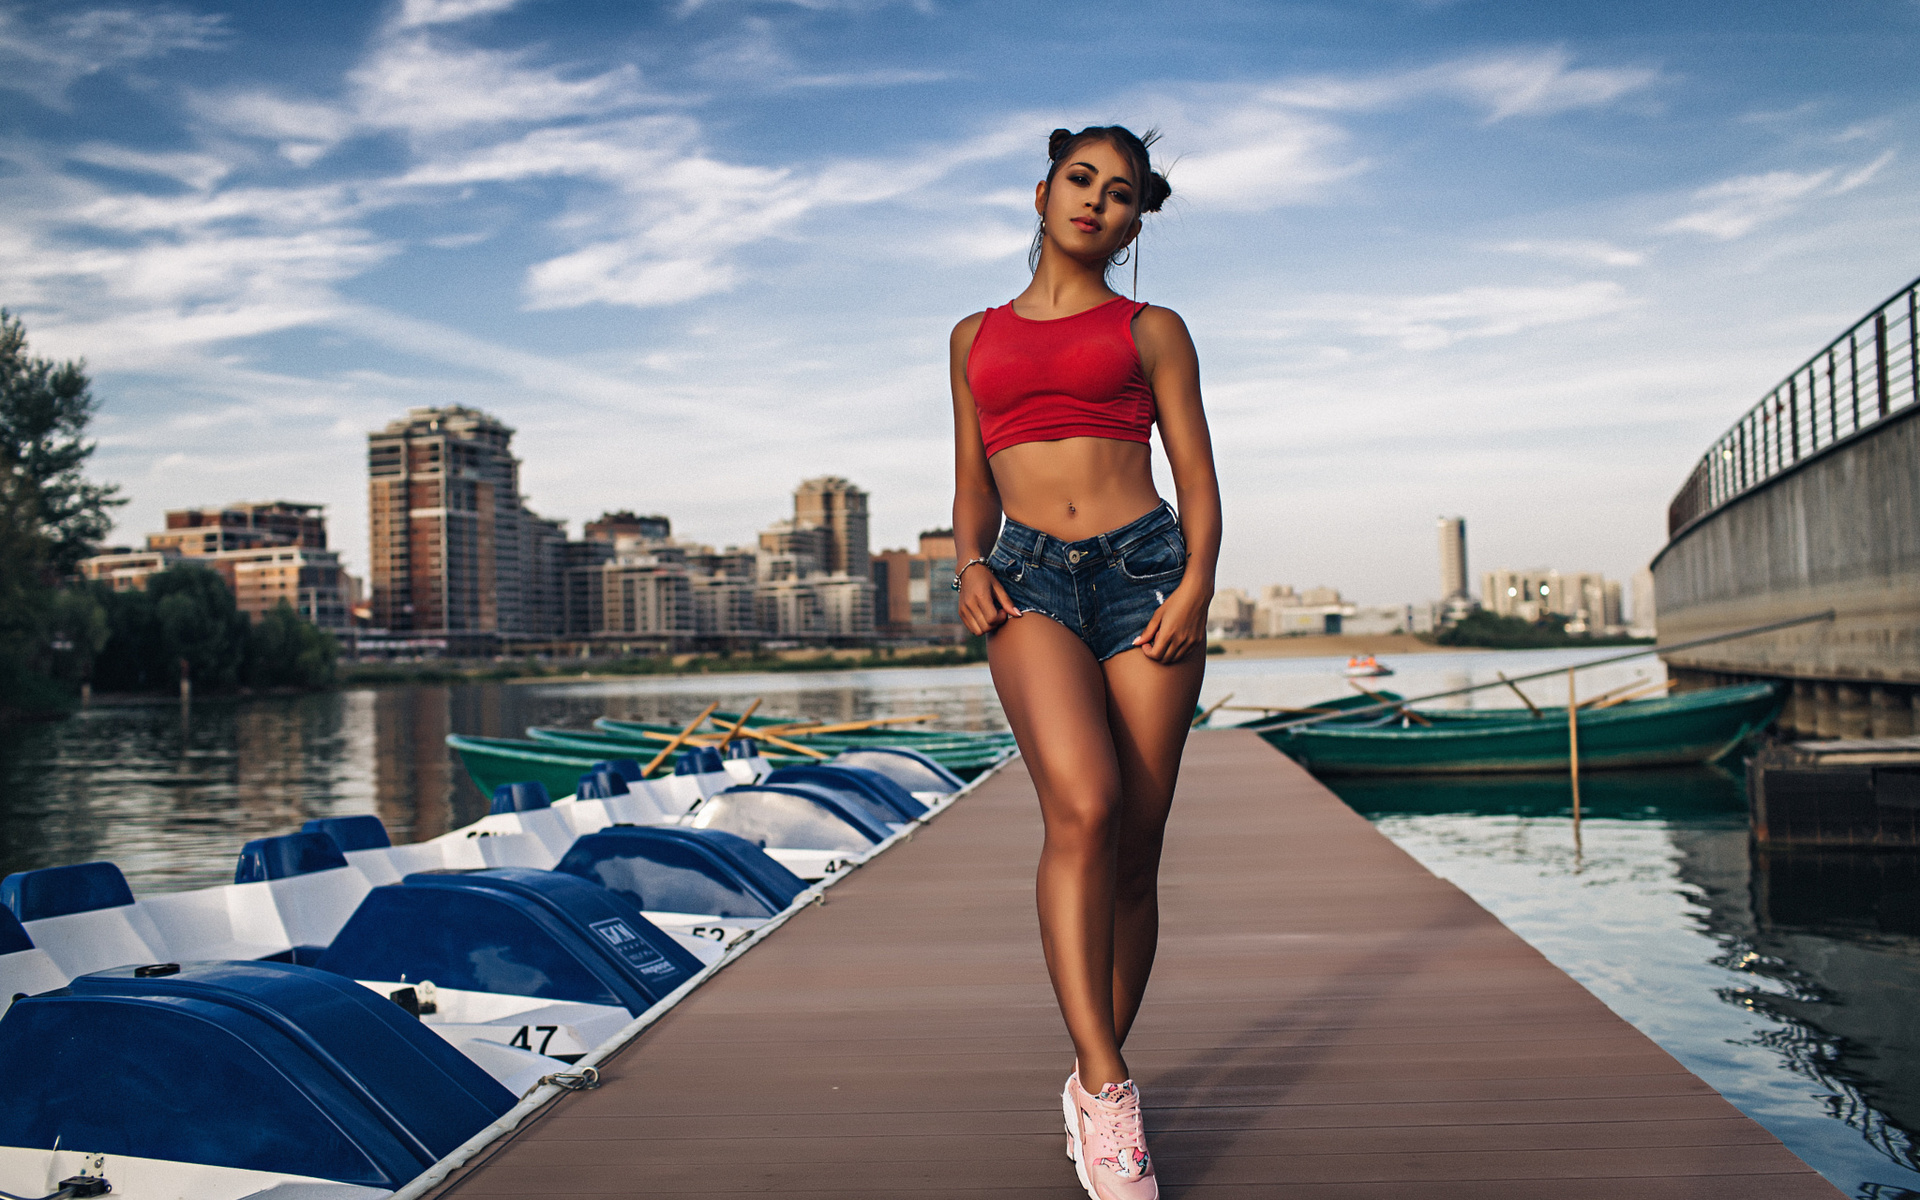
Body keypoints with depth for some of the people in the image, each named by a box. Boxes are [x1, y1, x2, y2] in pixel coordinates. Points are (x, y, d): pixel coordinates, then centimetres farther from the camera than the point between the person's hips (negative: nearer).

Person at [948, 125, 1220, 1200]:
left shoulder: (1153, 332, 13)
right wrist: (972, 567, 2)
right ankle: (1107, 1089, -20)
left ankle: (1095, 1081, 15)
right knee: (1083, 807, -24)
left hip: (1146, 568, 0)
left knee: (1135, 851, -1)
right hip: (1033, 580, 0)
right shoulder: (977, 337, 20)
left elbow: (1199, 479, 7)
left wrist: (1197, 585, -10)